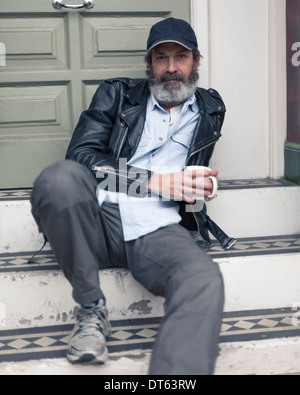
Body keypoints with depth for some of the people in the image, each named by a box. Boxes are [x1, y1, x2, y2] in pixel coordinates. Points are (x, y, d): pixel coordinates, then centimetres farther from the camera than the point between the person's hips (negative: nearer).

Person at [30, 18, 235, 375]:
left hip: (160, 231, 0)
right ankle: (90, 307, -13)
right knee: (60, 177, -33)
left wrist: (195, 187, 1)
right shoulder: (116, 95, 16)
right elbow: (80, 155, 1)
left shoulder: (210, 111, 21)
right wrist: (156, 181, -8)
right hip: (101, 219, 0)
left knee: (205, 282, -34)